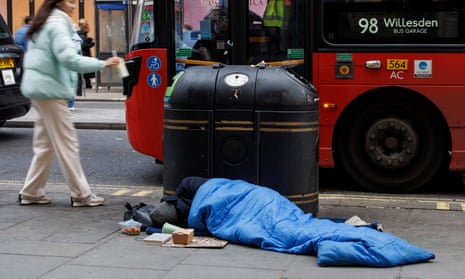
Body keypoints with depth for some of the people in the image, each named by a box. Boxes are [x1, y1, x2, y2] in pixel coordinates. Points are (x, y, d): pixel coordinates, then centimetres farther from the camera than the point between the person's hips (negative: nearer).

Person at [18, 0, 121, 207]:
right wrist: (102, 64, -25)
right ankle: (81, 195, -2)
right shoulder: (57, 24, -12)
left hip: (40, 88, 10)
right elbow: (68, 57, -25)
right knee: (67, 143, -6)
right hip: (50, 90, -10)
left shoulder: (45, 24, 18)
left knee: (45, 144, 13)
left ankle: (31, 192, 16)